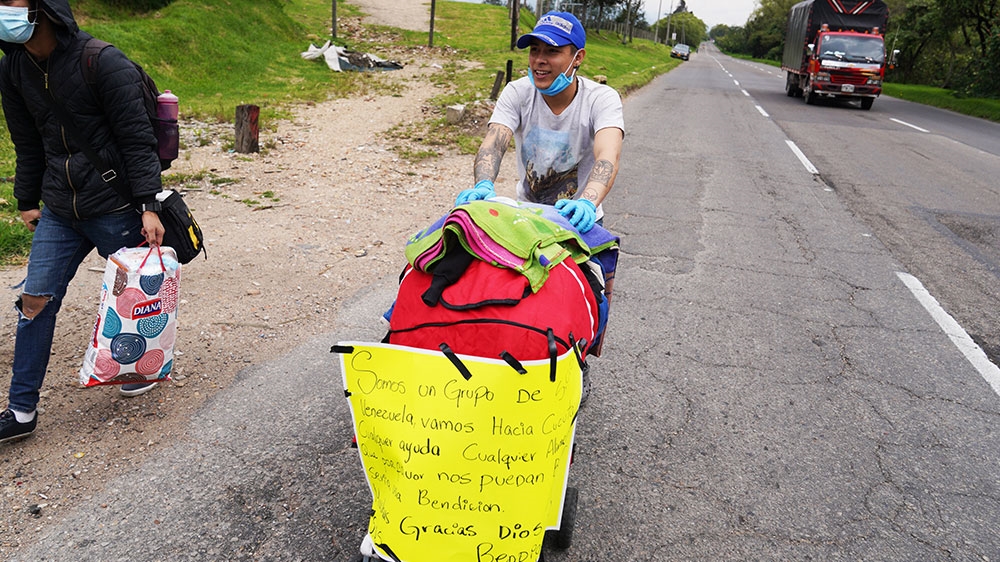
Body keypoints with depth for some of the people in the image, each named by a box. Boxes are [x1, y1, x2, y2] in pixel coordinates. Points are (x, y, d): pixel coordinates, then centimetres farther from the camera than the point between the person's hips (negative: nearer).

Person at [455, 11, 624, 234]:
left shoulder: (602, 99, -17)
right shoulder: (517, 93, -10)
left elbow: (608, 157, -34)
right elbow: (493, 144, -23)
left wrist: (587, 203, -54)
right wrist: (484, 185, -46)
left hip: (577, 220, -1)